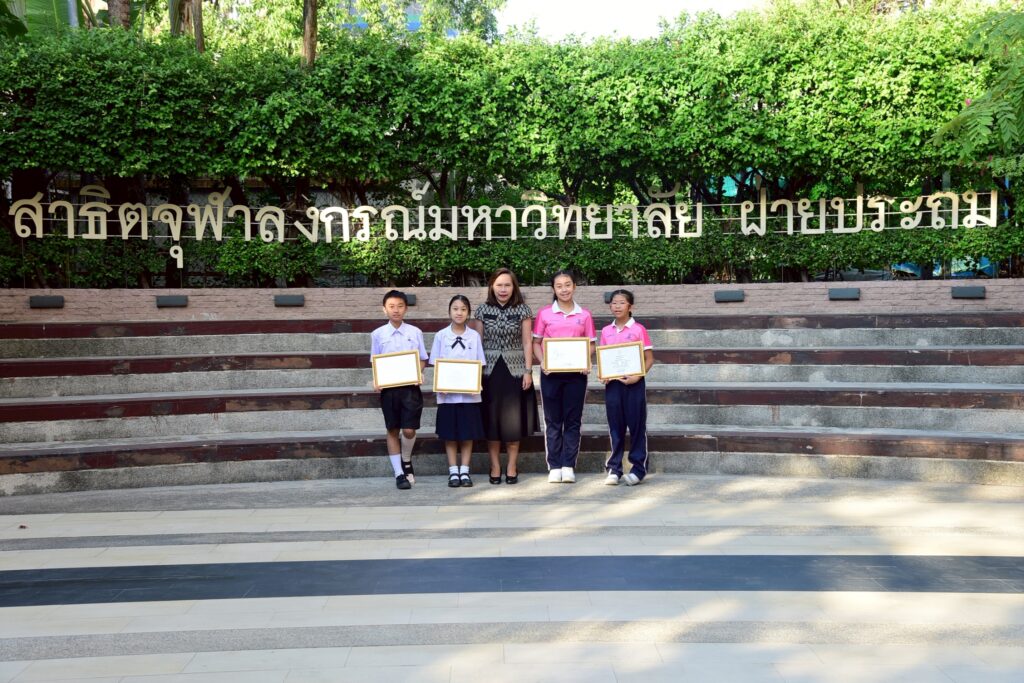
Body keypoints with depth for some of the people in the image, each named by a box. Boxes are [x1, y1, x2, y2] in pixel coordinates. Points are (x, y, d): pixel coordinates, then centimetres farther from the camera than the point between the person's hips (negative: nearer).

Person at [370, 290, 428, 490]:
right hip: (388, 387, 1)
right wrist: (376, 381, -8)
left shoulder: (415, 332, 2)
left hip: (410, 386, -1)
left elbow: (422, 359, 8)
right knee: (392, 430, 6)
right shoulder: (378, 334, 3)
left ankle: (406, 462, 24)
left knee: (409, 430, -6)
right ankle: (399, 473, 15)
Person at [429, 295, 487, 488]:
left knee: (468, 433, 4)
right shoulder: (441, 336, 3)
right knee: (450, 434, 5)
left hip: (469, 393, 0)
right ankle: (453, 472, 13)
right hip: (447, 393, 0)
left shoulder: (474, 336, 3)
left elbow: (480, 364, 4)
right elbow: (435, 364, 4)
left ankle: (465, 471, 12)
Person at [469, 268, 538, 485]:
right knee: (491, 420, 4)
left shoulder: (523, 310, 1)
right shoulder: (483, 310, 4)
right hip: (490, 370, 1)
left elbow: (527, 343, 0)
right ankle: (495, 468, 13)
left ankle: (512, 467, 13)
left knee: (513, 420, 4)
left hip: (515, 370, -1)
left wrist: (528, 371, -6)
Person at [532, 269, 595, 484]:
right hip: (551, 373, -1)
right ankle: (554, 467, 10)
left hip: (576, 373, 1)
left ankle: (568, 466, 10)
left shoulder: (584, 315, 6)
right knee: (553, 420, 4)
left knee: (573, 421, 4)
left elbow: (590, 345, 9)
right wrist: (543, 362, -10)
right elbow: (536, 343, 6)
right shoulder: (544, 313, 4)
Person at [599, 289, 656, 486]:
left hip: (633, 383, -3)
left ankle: (638, 469, 11)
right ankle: (614, 469, 14)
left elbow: (649, 359, -2)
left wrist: (637, 377, -16)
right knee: (615, 426, 7)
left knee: (636, 425, 3)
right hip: (612, 383, 3)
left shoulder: (639, 329, -3)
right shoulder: (606, 331, 9)